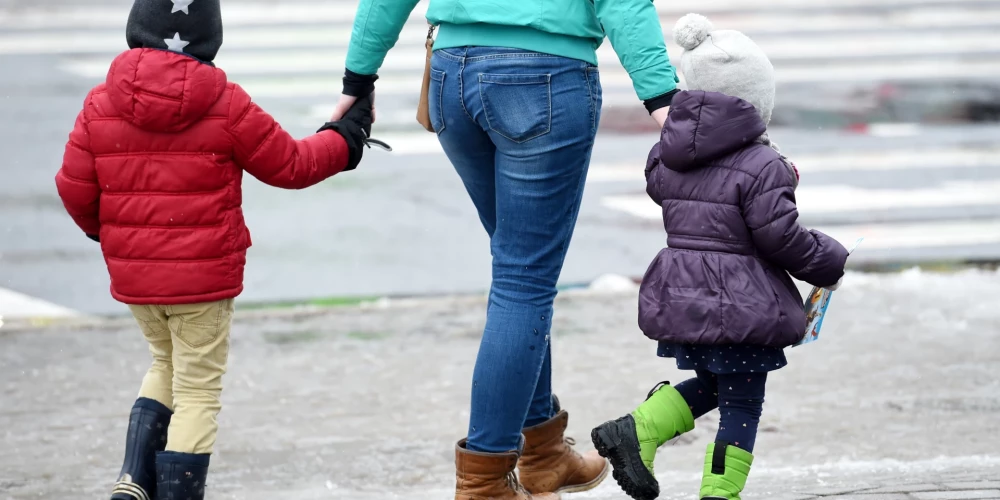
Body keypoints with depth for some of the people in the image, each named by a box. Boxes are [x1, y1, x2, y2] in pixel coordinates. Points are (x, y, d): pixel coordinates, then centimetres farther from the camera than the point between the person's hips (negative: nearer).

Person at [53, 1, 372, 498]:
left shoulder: (101, 103, -3)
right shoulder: (226, 105, -10)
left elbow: (74, 187, 0)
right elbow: (290, 165, -1)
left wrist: (101, 229, 22)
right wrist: (346, 139, 17)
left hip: (133, 272, 4)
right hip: (204, 273, -4)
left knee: (166, 365, 25)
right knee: (198, 393, 5)